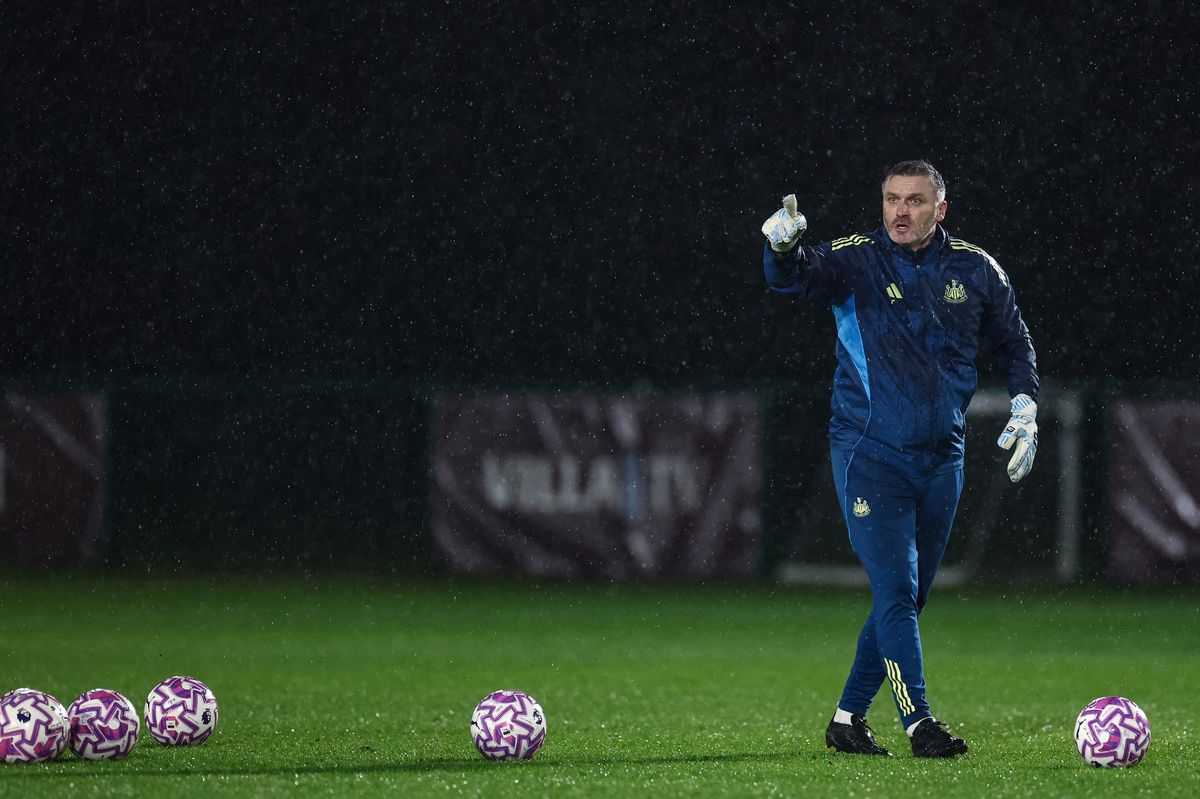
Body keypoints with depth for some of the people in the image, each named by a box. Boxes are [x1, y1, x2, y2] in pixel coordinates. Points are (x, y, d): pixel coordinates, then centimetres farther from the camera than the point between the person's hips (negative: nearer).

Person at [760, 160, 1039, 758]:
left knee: (907, 598, 9)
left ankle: (849, 718, 20)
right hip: (869, 455, -4)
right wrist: (783, 246, -45)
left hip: (940, 460, 4)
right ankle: (918, 724, -11)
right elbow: (794, 277, -23)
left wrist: (1025, 408, 5)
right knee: (895, 591, -13)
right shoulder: (857, 260, -6)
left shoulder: (976, 271, 4)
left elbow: (1014, 343, 18)